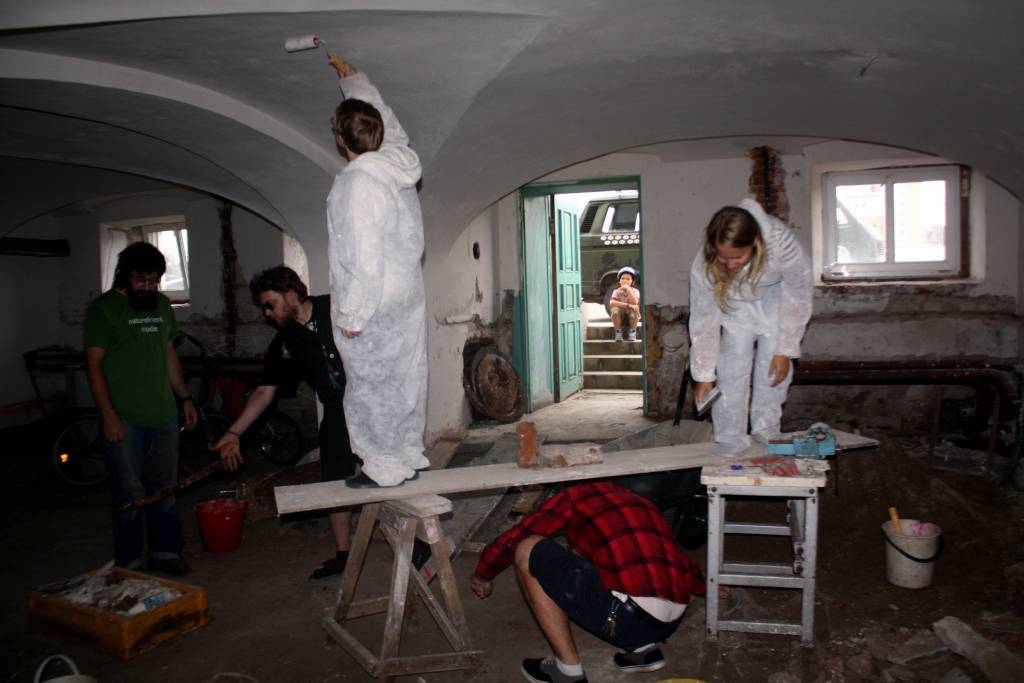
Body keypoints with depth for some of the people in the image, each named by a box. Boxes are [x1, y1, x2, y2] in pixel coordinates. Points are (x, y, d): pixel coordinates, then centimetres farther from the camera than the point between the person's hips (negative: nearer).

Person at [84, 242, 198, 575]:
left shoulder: (162, 305, 11)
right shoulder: (103, 309, -5)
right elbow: (94, 364, -8)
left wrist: (184, 397, 15)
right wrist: (108, 416, -14)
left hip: (164, 416, 5)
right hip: (125, 421, -5)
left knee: (164, 490, 12)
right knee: (130, 494, 1)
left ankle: (165, 551, 24)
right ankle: (129, 564, 14)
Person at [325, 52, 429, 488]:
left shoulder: (358, 180, -21)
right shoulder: (396, 159, 4)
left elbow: (364, 255, -24)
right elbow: (383, 115, 26)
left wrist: (351, 315, -18)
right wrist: (350, 75, 38)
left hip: (374, 308, -9)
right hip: (408, 299, 9)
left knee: (372, 387, 4)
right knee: (405, 380, 16)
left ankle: (384, 468, 16)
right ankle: (410, 456, 29)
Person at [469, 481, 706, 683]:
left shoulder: (574, 495, 10)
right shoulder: (639, 502, 27)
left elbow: (509, 542, 12)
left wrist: (483, 576, 30)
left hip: (627, 615, -8)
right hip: (670, 623, 8)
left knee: (526, 551, 5)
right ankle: (644, 647, 16)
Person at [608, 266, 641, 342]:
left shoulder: (635, 291, -9)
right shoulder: (617, 292, -8)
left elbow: (634, 303, -28)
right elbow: (612, 303, -27)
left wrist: (629, 290, -31)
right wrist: (627, 305, -33)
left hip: (632, 318, 0)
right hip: (620, 318, 0)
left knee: (635, 308, -32)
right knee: (615, 309, -31)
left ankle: (632, 331, -9)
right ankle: (618, 332, -10)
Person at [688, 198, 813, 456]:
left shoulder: (781, 242, -40)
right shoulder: (704, 265, -35)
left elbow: (797, 297, -23)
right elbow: (703, 319, -22)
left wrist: (785, 350, -18)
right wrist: (703, 375, -17)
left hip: (776, 292, 0)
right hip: (734, 298, 1)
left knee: (774, 361, -8)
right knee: (734, 358, -11)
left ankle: (766, 432, 10)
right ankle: (731, 439, -1)